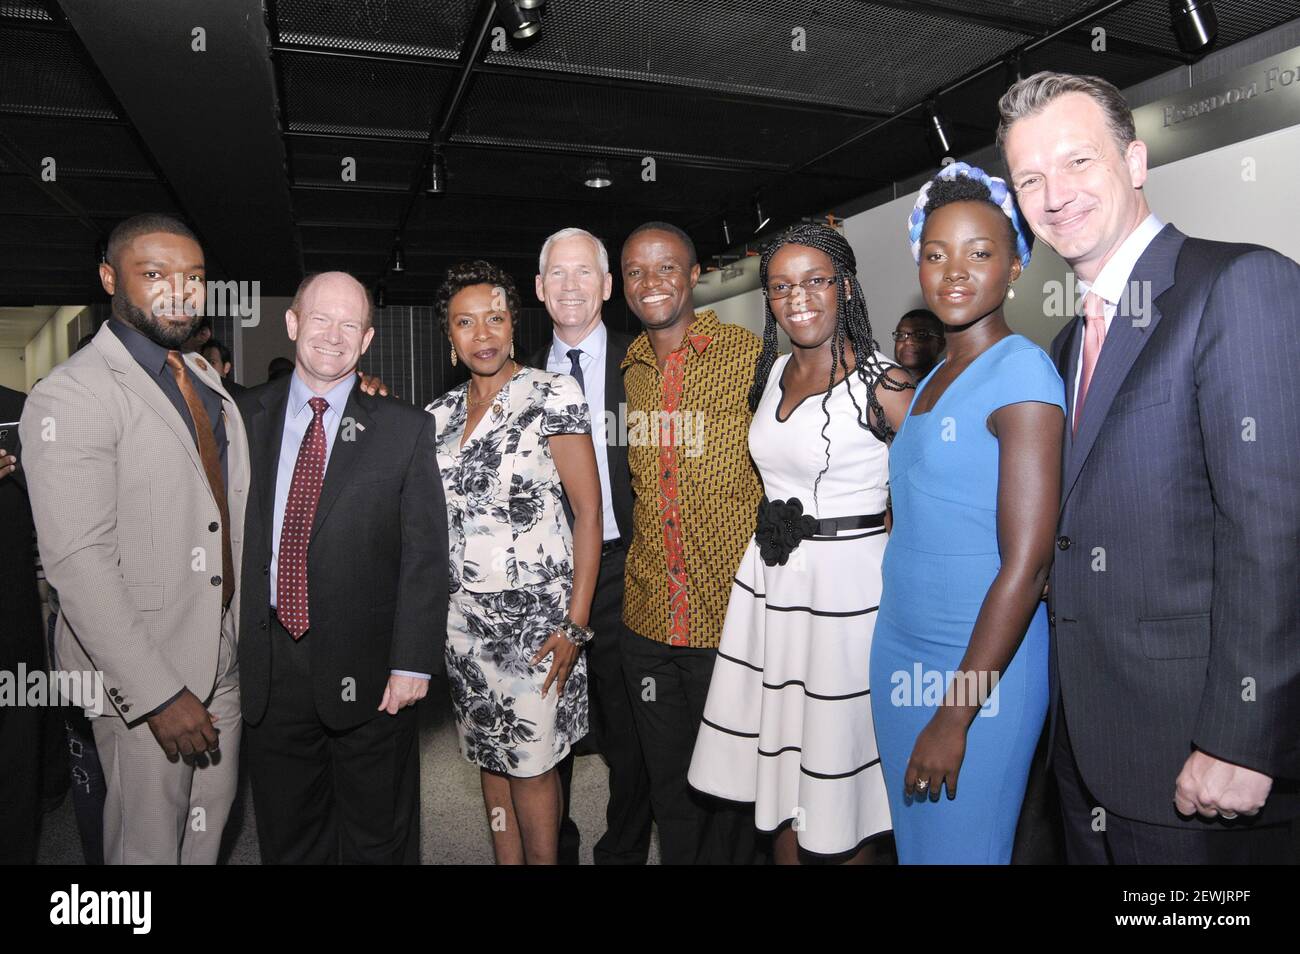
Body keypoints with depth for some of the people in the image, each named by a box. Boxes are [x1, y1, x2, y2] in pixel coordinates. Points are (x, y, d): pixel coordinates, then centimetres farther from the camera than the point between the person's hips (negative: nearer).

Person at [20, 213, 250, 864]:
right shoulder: (72, 394, -15)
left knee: (208, 835, 21)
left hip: (222, 662, 7)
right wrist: (158, 694, -21)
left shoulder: (206, 382, 11)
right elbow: (77, 562, -21)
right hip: (142, 674, -7)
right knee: (149, 846, 9)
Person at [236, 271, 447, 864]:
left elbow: (425, 554, -6)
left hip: (366, 669, -2)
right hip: (266, 666, 3)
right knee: (287, 840, 19)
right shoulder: (245, 417, 4)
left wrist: (413, 661, -11)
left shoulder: (404, 429, -3)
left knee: (378, 842, 14)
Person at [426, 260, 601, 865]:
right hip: (464, 611, 5)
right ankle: (507, 860, 33)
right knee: (489, 752, 15)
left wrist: (576, 622, -16)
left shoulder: (551, 395, -7)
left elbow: (589, 509, -11)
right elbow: (429, 515, 14)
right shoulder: (441, 414, 8)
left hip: (534, 612, -5)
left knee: (531, 760, 3)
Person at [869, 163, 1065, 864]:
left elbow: (1027, 563, -19)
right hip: (900, 650, 7)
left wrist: (955, 716, -18)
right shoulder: (932, 380, 10)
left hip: (983, 663, -7)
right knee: (913, 841, 19)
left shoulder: (1021, 371, -14)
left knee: (960, 849, 9)